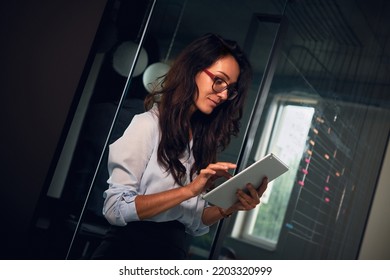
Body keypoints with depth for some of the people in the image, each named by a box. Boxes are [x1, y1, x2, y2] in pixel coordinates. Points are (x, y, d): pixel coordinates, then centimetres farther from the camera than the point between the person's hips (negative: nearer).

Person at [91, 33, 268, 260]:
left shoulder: (203, 139, 8)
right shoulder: (149, 124, -7)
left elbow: (194, 223, 10)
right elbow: (115, 209, -14)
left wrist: (230, 207, -7)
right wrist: (189, 190, -19)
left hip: (173, 253, 4)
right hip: (128, 251, -4)